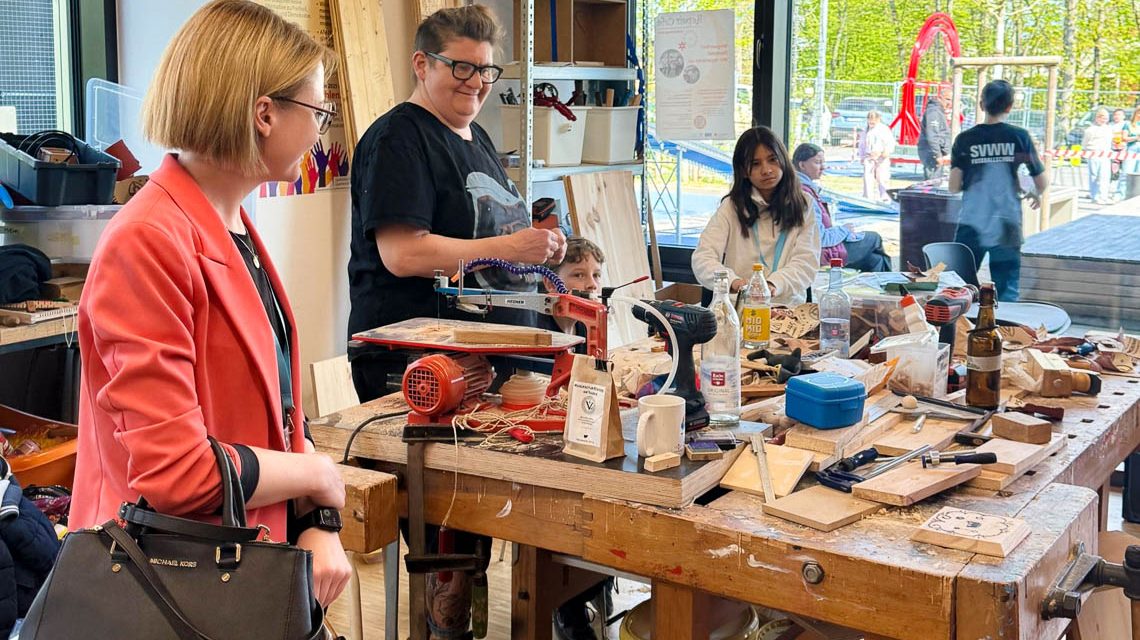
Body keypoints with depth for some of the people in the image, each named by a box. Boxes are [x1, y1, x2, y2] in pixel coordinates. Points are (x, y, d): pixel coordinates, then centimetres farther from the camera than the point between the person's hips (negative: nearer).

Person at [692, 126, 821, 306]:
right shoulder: (732, 206, 6)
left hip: (789, 307, 0)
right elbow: (702, 258, -3)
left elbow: (806, 261, -1)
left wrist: (774, 284, -22)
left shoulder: (803, 205, 9)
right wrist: (733, 281, -24)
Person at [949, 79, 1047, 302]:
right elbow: (1042, 182, 3)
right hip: (1006, 226, -1)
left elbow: (953, 187, -3)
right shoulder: (1019, 137, -1)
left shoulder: (965, 139, -1)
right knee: (1007, 292, 5)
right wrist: (1036, 193, 25)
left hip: (971, 227, 1)